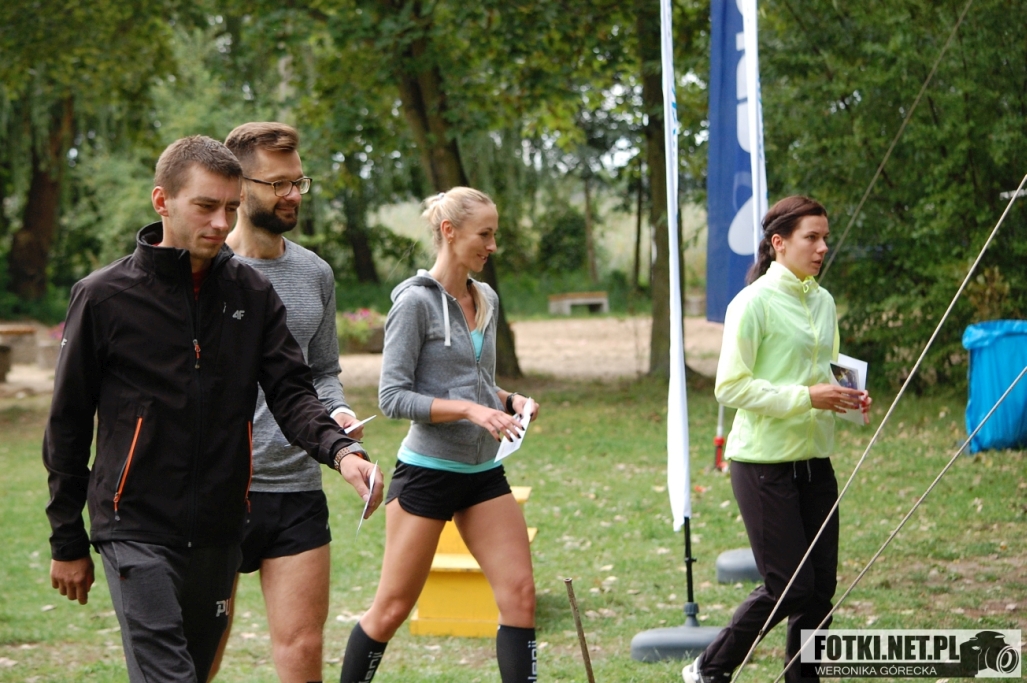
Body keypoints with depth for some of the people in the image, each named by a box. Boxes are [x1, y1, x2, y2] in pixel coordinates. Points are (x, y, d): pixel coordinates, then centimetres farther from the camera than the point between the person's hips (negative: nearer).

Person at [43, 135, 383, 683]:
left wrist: (339, 449, -22)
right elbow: (67, 426, 3)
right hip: (136, 531, -4)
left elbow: (290, 392, 0)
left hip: (219, 534, 4)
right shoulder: (103, 297, -3)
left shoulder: (253, 294, 6)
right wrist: (67, 541, 4)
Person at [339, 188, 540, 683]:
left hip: (483, 473, 7)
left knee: (519, 594, -3)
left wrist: (509, 400, 3)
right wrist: (468, 408, -24)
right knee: (394, 606, 1)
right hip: (427, 471, -7)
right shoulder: (416, 302, -11)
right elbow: (392, 397, -16)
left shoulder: (487, 300, 11)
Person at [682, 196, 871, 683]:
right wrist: (805, 397, -21)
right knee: (788, 587, -7)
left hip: (814, 459, 7)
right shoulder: (755, 302, -12)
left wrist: (846, 397, 3)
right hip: (765, 462, -7)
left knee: (820, 588, 5)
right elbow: (730, 387, -15)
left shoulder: (822, 301, 11)